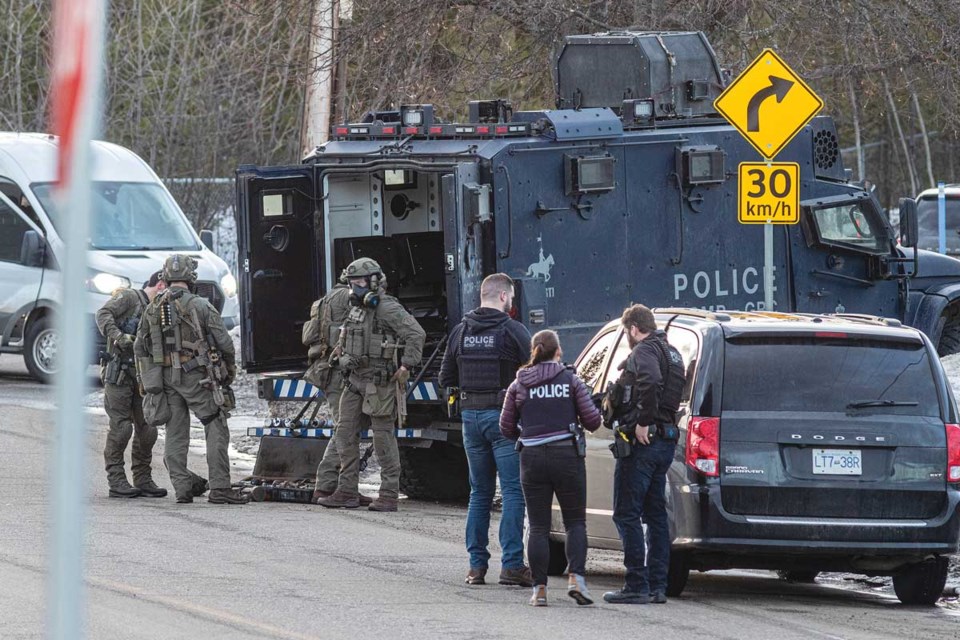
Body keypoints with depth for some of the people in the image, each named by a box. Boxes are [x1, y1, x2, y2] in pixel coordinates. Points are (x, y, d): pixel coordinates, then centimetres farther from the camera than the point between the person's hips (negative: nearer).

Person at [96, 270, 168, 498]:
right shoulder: (128, 298, -3)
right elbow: (104, 314, -16)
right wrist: (118, 337, -29)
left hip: (142, 375, 7)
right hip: (118, 374, -7)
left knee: (147, 428, 5)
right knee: (120, 427, -8)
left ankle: (143, 479, 13)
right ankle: (116, 481, -5)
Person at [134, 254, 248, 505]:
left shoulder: (152, 309, 7)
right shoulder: (200, 306, -7)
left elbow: (140, 347, 10)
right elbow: (224, 341, -7)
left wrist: (148, 378, 19)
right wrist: (230, 369, 9)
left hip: (165, 378, 4)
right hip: (196, 376, -4)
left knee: (175, 434, 10)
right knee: (216, 430, -2)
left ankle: (182, 488, 5)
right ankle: (219, 488, -10)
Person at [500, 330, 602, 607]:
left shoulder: (519, 386, 4)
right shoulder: (570, 380, 0)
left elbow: (506, 428, 6)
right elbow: (592, 420, -3)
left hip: (532, 458, 1)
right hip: (567, 456, -1)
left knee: (538, 527, 5)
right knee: (575, 522, 9)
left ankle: (540, 589, 1)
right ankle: (576, 577, -8)